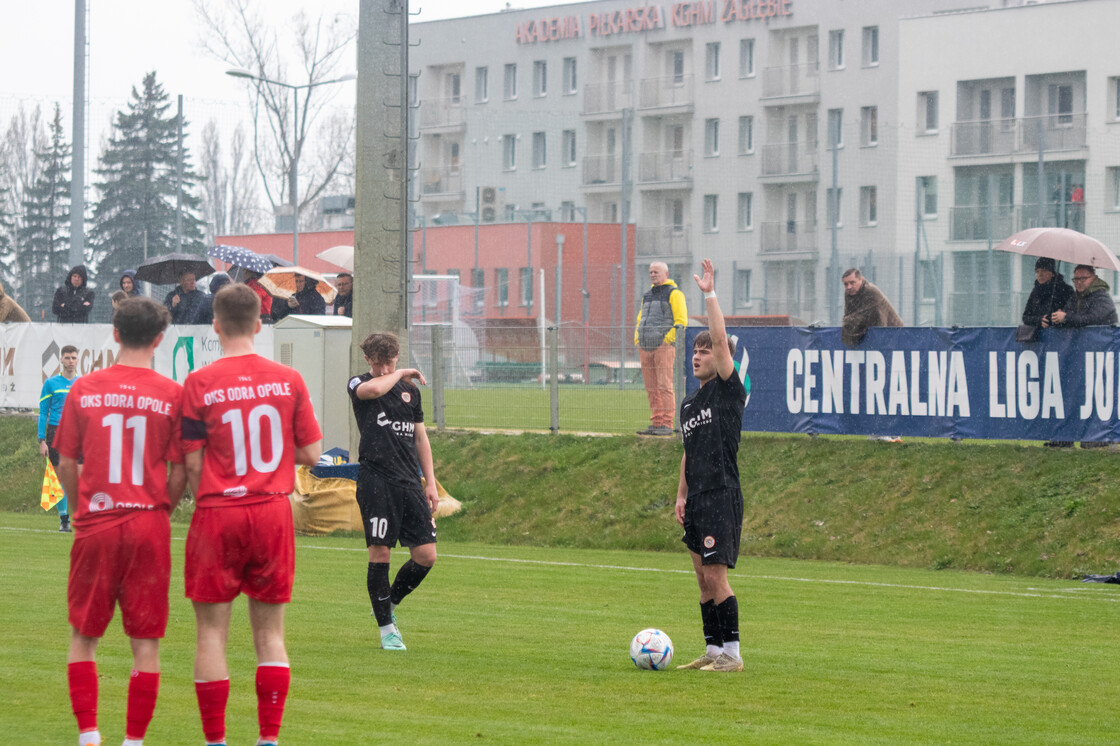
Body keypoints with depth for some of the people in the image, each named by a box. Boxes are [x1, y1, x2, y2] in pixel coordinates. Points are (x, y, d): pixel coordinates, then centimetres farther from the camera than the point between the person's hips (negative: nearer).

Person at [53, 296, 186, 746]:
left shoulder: (84, 389, 1)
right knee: (146, 642, 5)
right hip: (149, 528, -1)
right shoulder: (172, 394, -3)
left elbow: (66, 465, 5)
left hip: (95, 526, 1)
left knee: (83, 637, 12)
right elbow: (179, 472, -3)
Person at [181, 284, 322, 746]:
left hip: (218, 515, -2)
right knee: (270, 632, 9)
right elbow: (310, 453, 4)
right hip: (274, 513, 2)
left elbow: (192, 465, -6)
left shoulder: (199, 384, -7)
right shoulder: (288, 380, 0)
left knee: (212, 632, 4)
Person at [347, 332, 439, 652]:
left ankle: (389, 605, 23)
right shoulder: (359, 384, 1)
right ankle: (387, 628, 5)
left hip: (409, 481, 5)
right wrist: (401, 374, -7)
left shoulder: (410, 390, 17)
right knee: (380, 553, -6)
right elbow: (373, 389, -25)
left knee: (426, 555, -1)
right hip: (376, 479, -5)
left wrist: (430, 482, 16)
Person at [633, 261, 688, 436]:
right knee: (651, 388, 5)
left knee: (664, 386, -11)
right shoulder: (648, 295, 23)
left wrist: (668, 340, -14)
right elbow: (640, 319, 30)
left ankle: (667, 425, -12)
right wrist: (637, 339, 14)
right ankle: (656, 423, 7)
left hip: (663, 345, -7)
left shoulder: (674, 294, 1)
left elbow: (681, 321, -7)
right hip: (645, 348, 7)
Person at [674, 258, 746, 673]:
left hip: (722, 497, -8)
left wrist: (710, 294, -15)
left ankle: (732, 654, -7)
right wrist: (681, 495, 15)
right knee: (703, 577, 10)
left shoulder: (729, 391, -5)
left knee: (716, 576, -11)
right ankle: (713, 651, 15)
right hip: (698, 500, 8)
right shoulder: (689, 404, 17)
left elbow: (721, 340, -17)